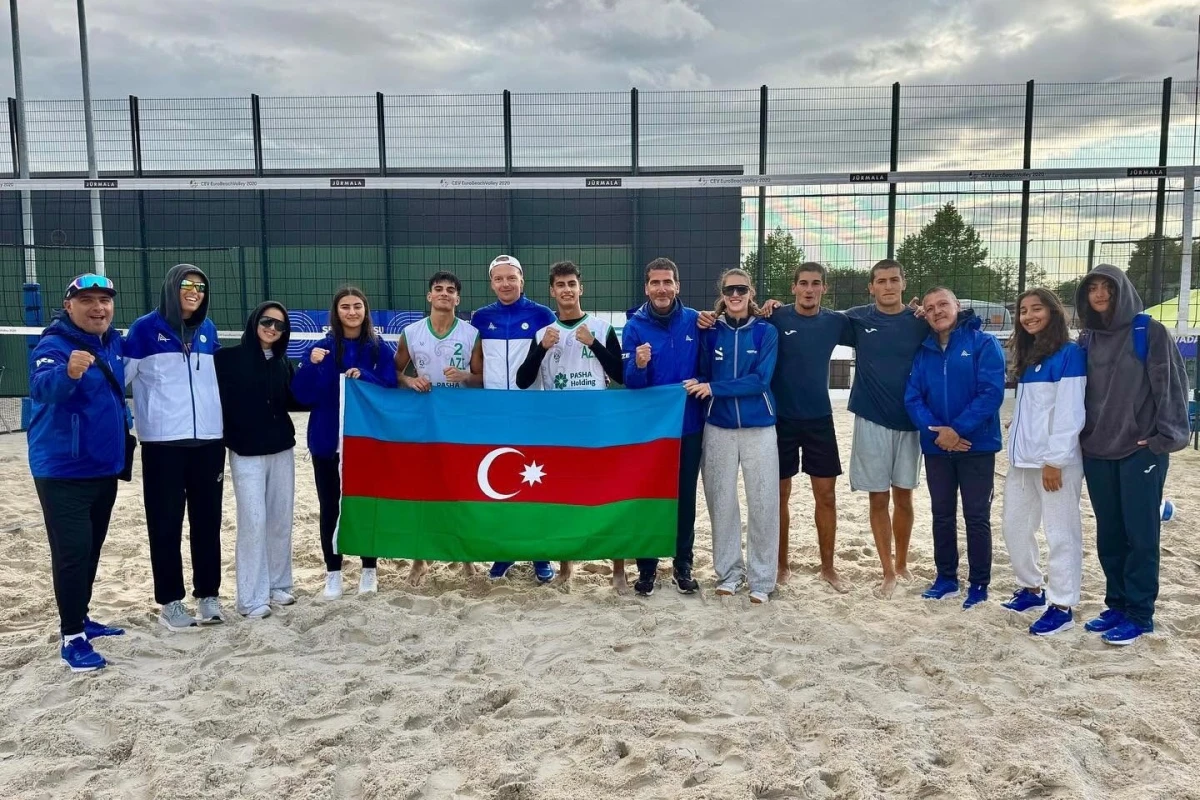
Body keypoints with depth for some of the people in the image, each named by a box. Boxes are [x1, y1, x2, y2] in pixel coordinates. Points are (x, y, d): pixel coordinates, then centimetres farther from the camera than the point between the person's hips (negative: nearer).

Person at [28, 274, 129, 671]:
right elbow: (43, 386, -38)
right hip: (63, 471, -7)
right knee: (72, 552, -7)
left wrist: (123, 422, 12)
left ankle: (80, 619, 32)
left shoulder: (114, 341, 6)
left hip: (105, 466, 8)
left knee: (91, 549, 17)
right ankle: (72, 638, 4)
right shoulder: (54, 344, -17)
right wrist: (68, 373, -57)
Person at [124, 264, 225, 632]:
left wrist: (222, 426, 22)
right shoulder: (145, 328, -2)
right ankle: (170, 602, 10)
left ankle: (208, 594, 16)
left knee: (207, 520, 7)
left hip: (208, 439, 4)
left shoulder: (208, 330, 12)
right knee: (166, 523, 1)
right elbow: (119, 375, -1)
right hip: (163, 441, -4)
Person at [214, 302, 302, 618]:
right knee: (253, 521, -6)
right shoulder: (228, 358, -5)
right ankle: (252, 598, 1)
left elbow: (295, 402, 6)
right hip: (246, 452, -5)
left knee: (281, 520, 9)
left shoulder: (284, 363, 9)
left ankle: (279, 585, 22)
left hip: (282, 450, 5)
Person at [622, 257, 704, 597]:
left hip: (689, 425, 1)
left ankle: (683, 566, 23)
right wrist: (639, 366, -30)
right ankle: (646, 568, 19)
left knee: (686, 497, 10)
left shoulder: (695, 321, -2)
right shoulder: (634, 326, -6)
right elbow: (629, 382, -10)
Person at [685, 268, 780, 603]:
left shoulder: (766, 331, -2)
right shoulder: (711, 333, 4)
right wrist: (700, 386, -15)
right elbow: (704, 377, 7)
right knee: (722, 502, 7)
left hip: (759, 428, -2)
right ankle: (728, 572, 22)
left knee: (763, 504, 1)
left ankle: (761, 579, 13)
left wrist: (713, 388, -16)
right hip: (718, 429, 2)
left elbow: (760, 380, -12)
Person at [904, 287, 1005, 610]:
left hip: (977, 446, -4)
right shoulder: (923, 352, 7)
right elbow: (912, 398, 0)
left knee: (976, 516, 3)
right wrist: (936, 430, -16)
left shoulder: (984, 343, -6)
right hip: (936, 447, 4)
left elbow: (991, 393, -15)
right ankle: (946, 578, 25)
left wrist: (958, 429, -20)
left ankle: (979, 584, 15)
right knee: (942, 514, 12)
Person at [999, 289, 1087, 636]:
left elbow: (1070, 412, -15)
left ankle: (1062, 606, 6)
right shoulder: (1028, 355, 16)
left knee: (1061, 533, -1)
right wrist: (1016, 452, 15)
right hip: (1022, 459, 9)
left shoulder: (1069, 353, -9)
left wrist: (1055, 460, -18)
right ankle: (1030, 588, 31)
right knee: (1015, 527, 15)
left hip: (1055, 460, -9)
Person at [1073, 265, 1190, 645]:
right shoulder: (1087, 339, 10)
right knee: (1108, 534, 10)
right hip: (1096, 452, 5)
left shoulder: (1150, 332, -5)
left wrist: (1164, 437, -13)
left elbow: (1172, 385, -8)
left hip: (1141, 451, -5)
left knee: (1140, 534, 1)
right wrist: (1081, 436, 10)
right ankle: (1116, 604, 22)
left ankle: (1139, 613, 9)